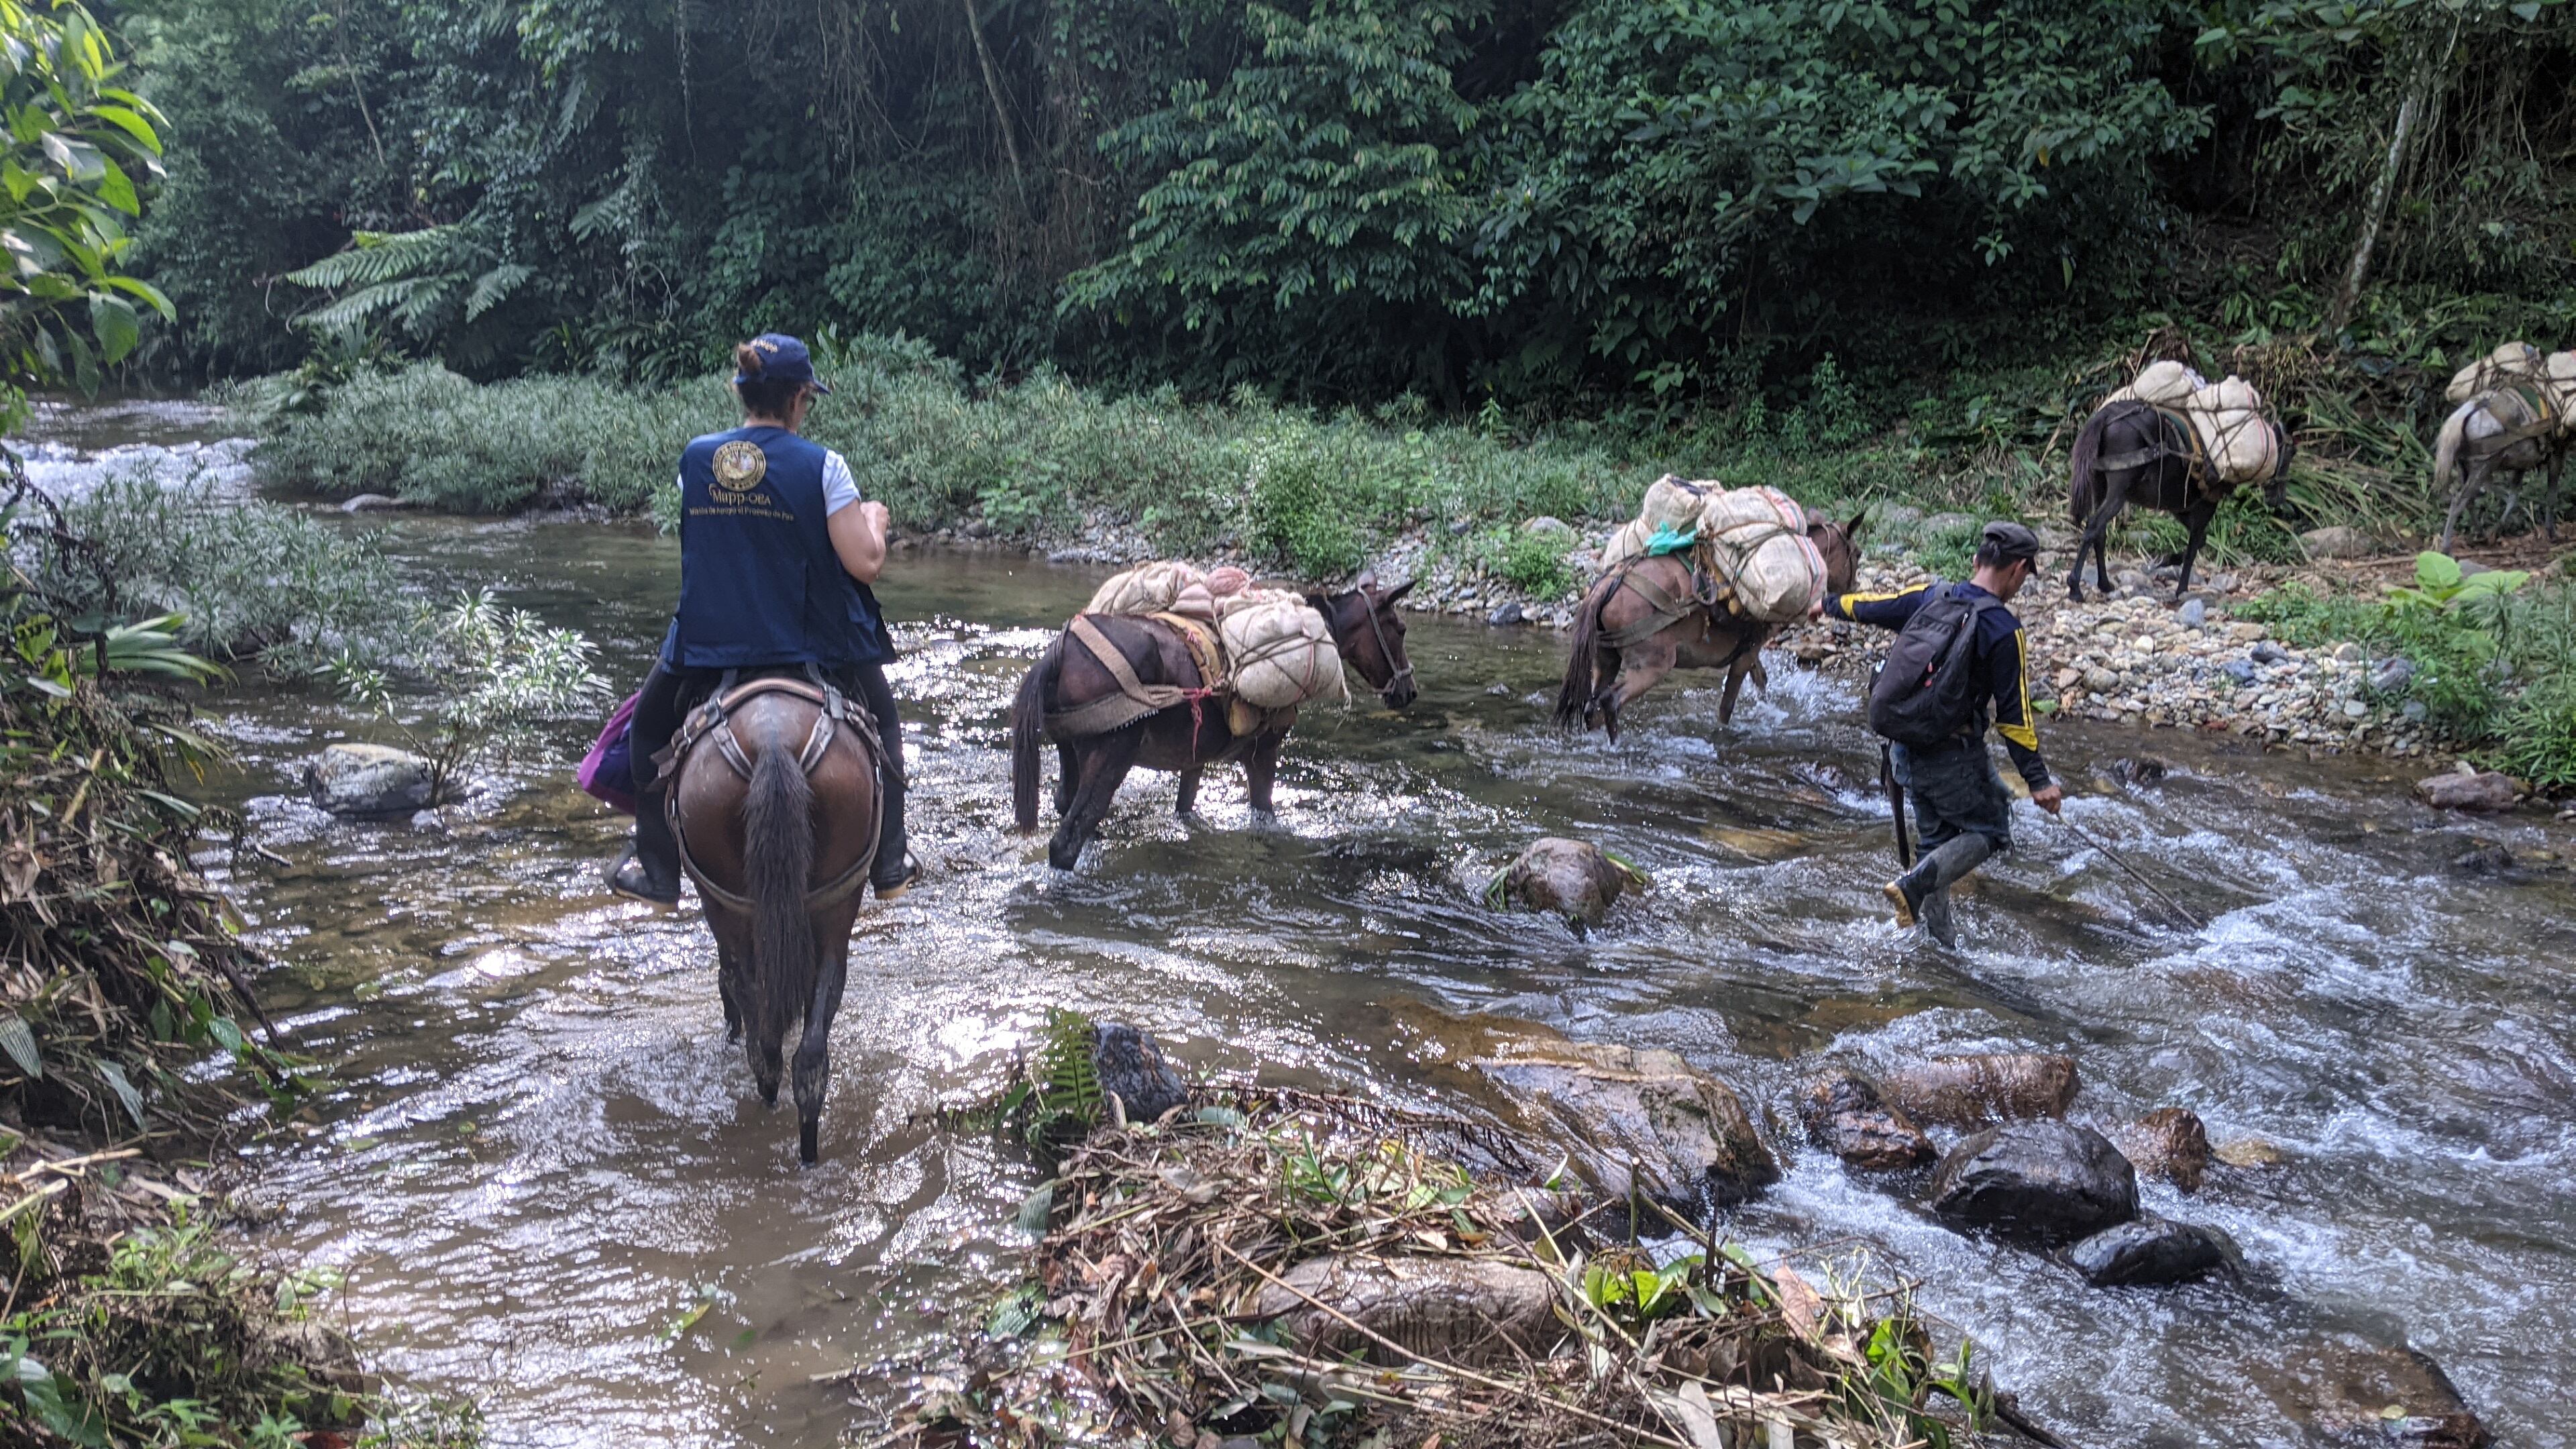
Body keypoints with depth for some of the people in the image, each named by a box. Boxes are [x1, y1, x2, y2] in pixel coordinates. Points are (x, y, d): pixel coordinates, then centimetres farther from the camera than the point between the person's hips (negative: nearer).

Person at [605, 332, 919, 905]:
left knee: (651, 729, 27)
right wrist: (873, 518, 6)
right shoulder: (822, 466, -12)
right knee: (882, 727, 25)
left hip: (707, 643, 2)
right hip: (813, 643, -1)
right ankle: (889, 866, 27)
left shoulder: (695, 458, -1)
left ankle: (655, 869, 29)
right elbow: (865, 562, -14)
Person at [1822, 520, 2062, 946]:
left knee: (1935, 838, 18)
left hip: (1905, 747, 7)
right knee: (1991, 830, 9)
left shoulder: (1929, 598, 1)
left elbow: (1867, 607, 17)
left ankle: (1938, 935, 22)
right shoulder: (2003, 630, -14)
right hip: (1953, 756, -7)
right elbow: (2013, 714, -15)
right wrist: (2038, 780, -10)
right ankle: (1914, 886, -9)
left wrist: (1830, 606, 38)